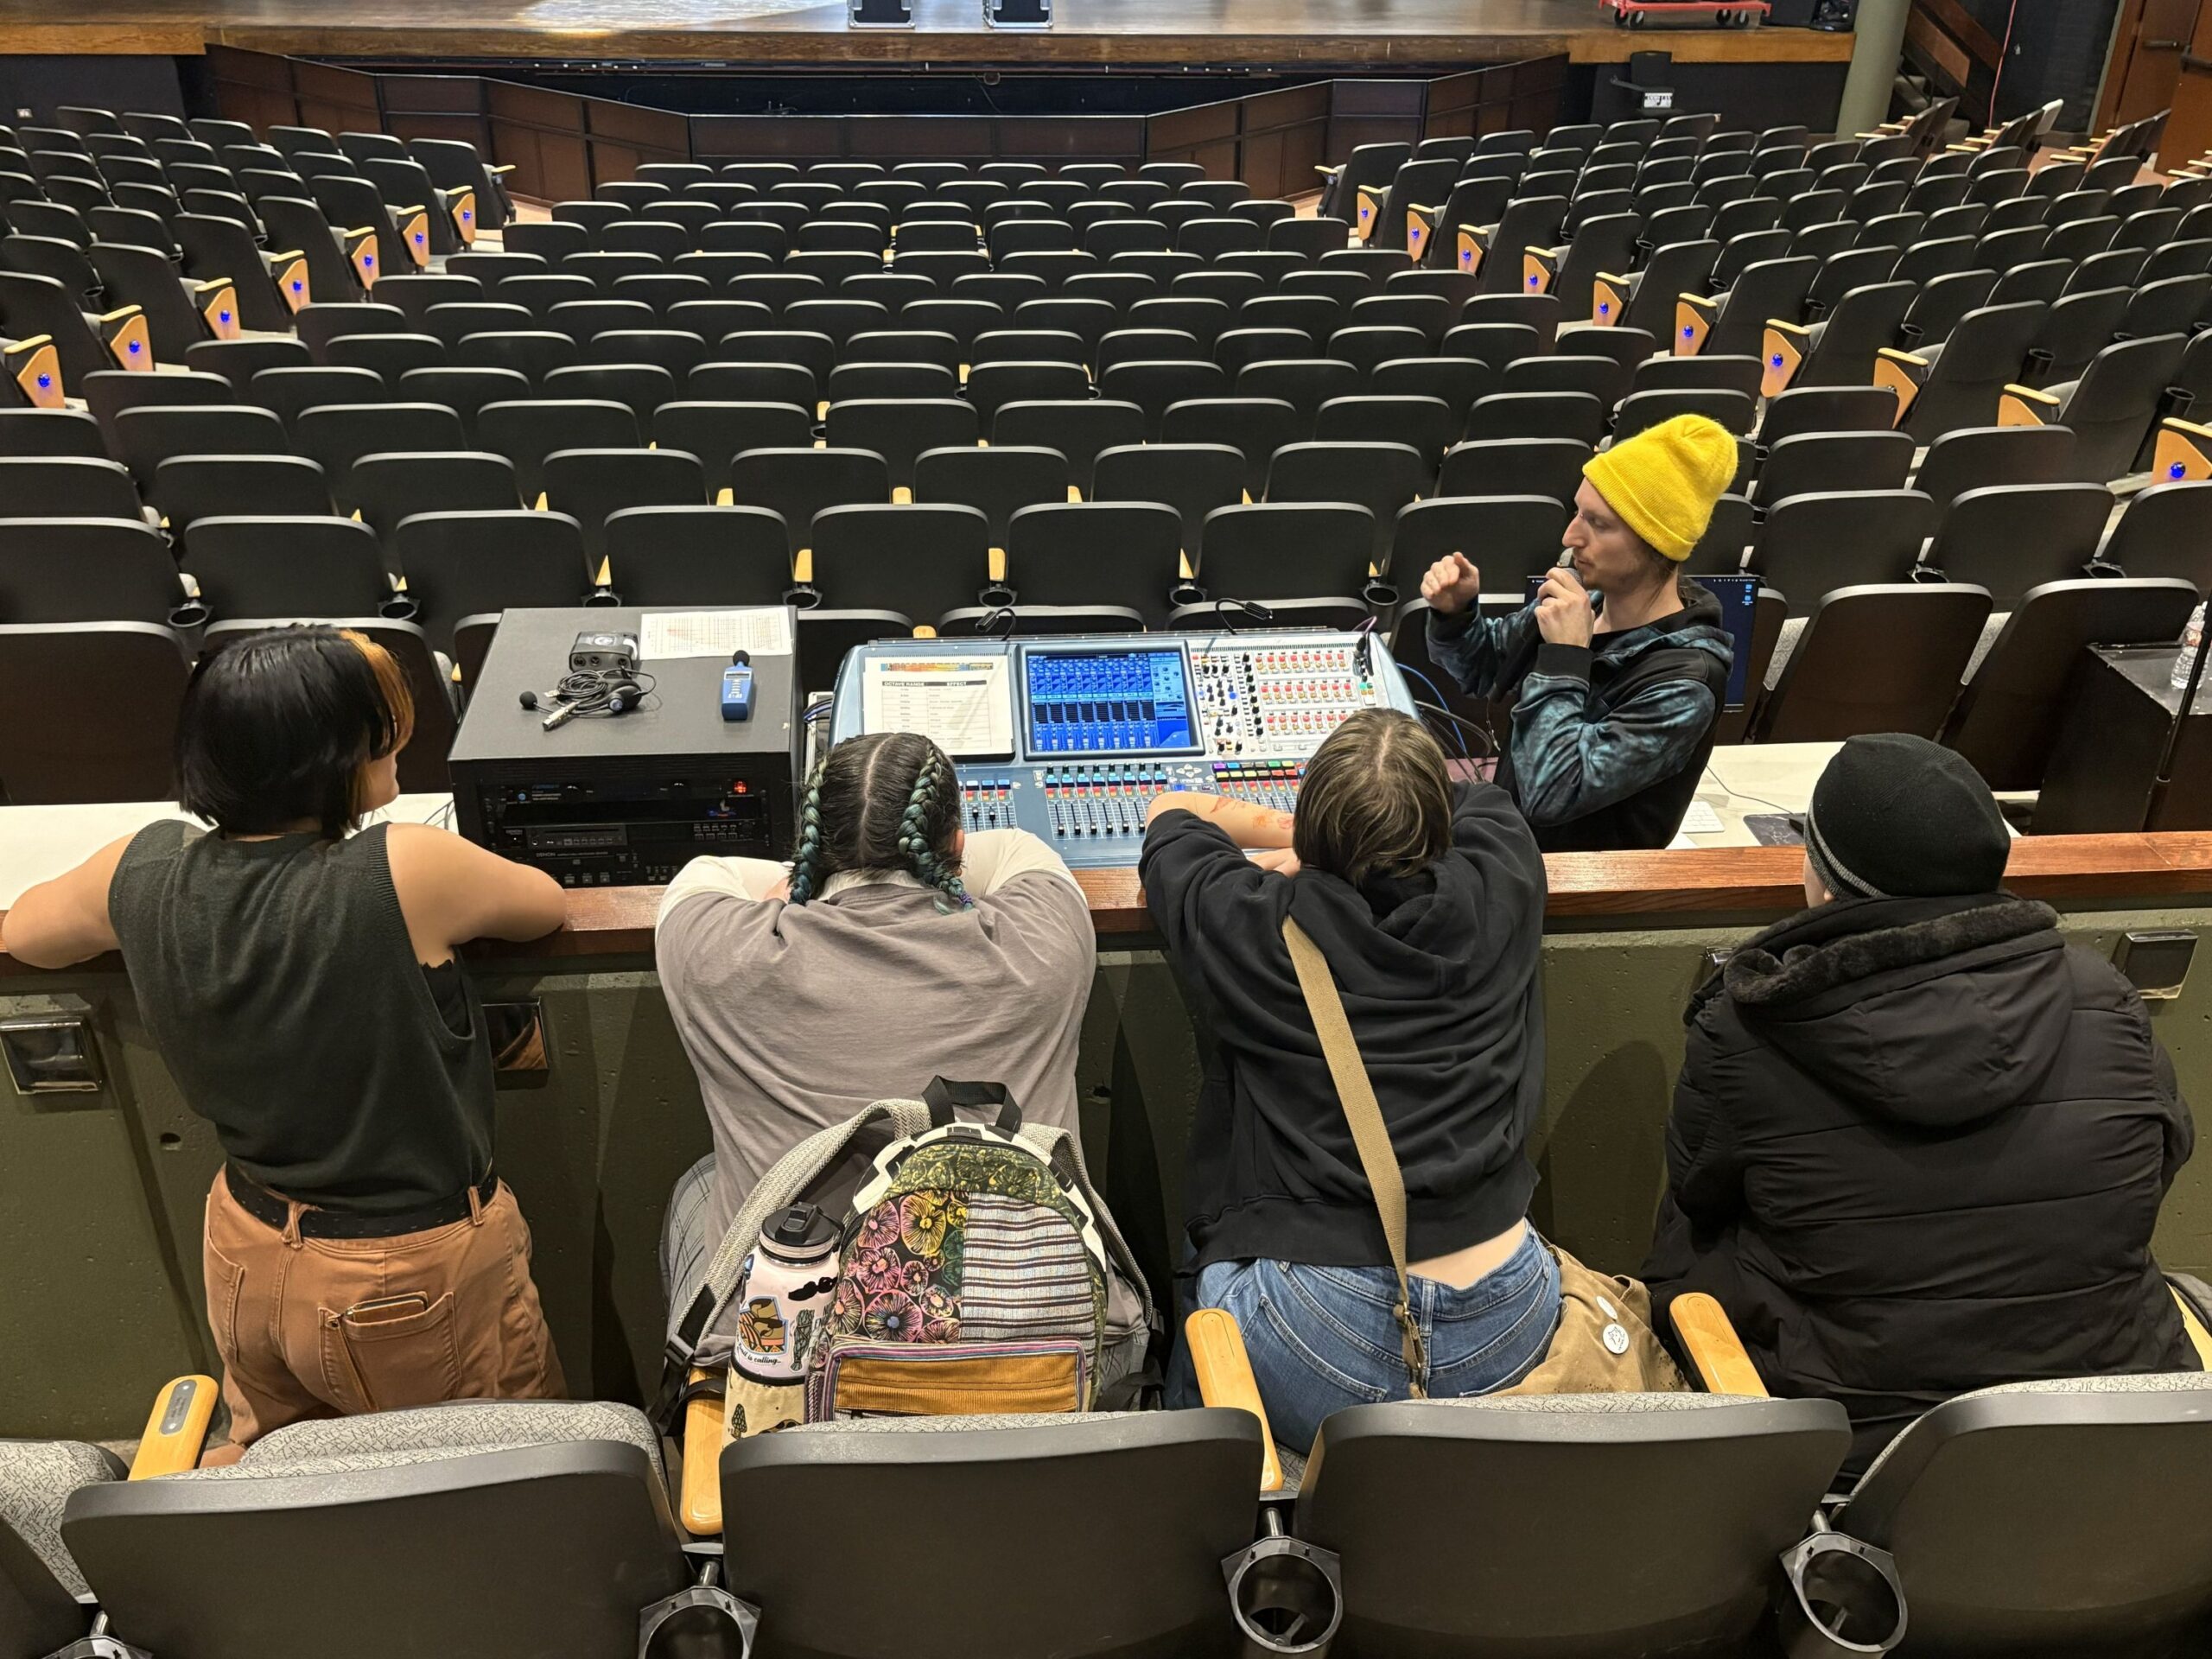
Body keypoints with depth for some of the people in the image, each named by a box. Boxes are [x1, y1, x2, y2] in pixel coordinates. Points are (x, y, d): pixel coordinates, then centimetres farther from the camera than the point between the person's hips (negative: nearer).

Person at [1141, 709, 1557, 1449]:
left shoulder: (1257, 926, -9)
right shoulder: (1498, 892, -4)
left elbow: (1170, 813, 14)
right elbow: (1479, 800, 22)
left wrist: (1312, 835, 26)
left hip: (1319, 1360, -3)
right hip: (1504, 1337, 3)